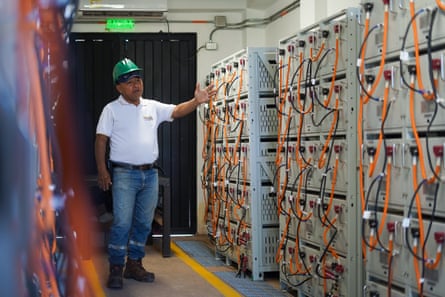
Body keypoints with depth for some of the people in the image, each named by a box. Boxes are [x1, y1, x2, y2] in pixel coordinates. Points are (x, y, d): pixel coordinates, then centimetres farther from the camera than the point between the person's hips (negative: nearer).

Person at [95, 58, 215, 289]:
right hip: (124, 174, -5)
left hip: (149, 173, 5)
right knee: (122, 223, -8)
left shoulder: (153, 107, 11)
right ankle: (116, 269, 1)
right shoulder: (112, 110, -1)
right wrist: (102, 171, -10)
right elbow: (101, 140, -3)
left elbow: (177, 111, 1)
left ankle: (134, 265, 23)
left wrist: (196, 101, -18)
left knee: (143, 223, 11)